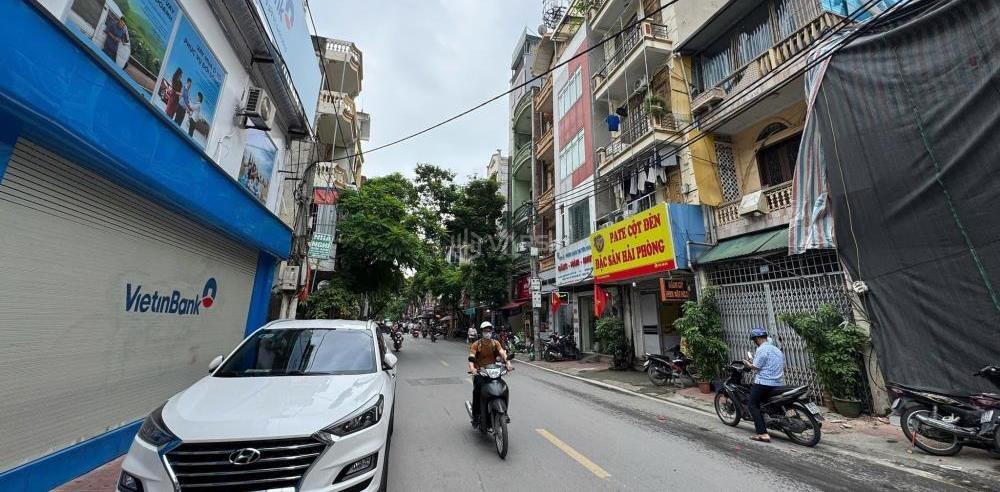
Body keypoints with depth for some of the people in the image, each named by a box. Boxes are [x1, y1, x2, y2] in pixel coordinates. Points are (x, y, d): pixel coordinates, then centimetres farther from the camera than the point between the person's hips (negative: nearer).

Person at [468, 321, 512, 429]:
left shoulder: (495, 343, 7)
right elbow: (471, 357, -14)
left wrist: (508, 362, -26)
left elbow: (502, 353, -7)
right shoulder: (476, 344, -1)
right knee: (477, 391, -20)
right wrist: (472, 368, -33)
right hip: (479, 372, -2)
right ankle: (475, 416, -6)